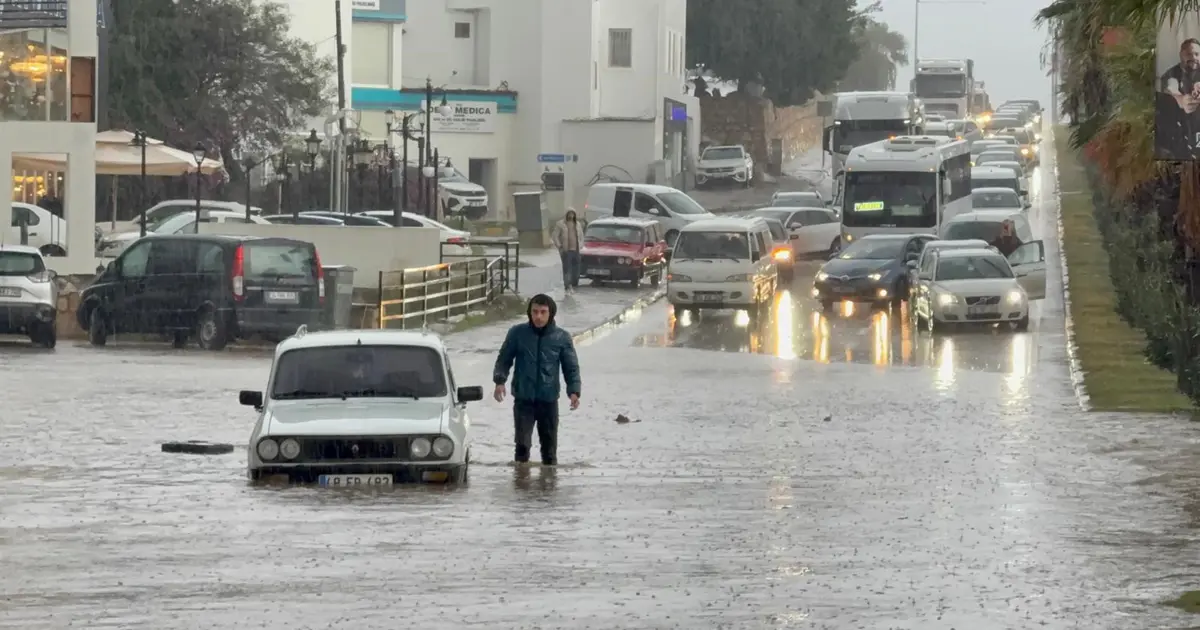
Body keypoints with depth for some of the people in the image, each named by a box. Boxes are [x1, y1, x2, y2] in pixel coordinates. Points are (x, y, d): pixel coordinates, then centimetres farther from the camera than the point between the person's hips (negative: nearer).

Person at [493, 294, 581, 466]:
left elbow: (571, 367, 4)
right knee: (522, 444, -10)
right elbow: (504, 360, 6)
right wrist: (500, 380, -11)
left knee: (549, 445, 9)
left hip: (549, 400, 1)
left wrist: (574, 391, -12)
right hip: (523, 400, -1)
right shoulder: (517, 333, -1)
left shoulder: (562, 338, 0)